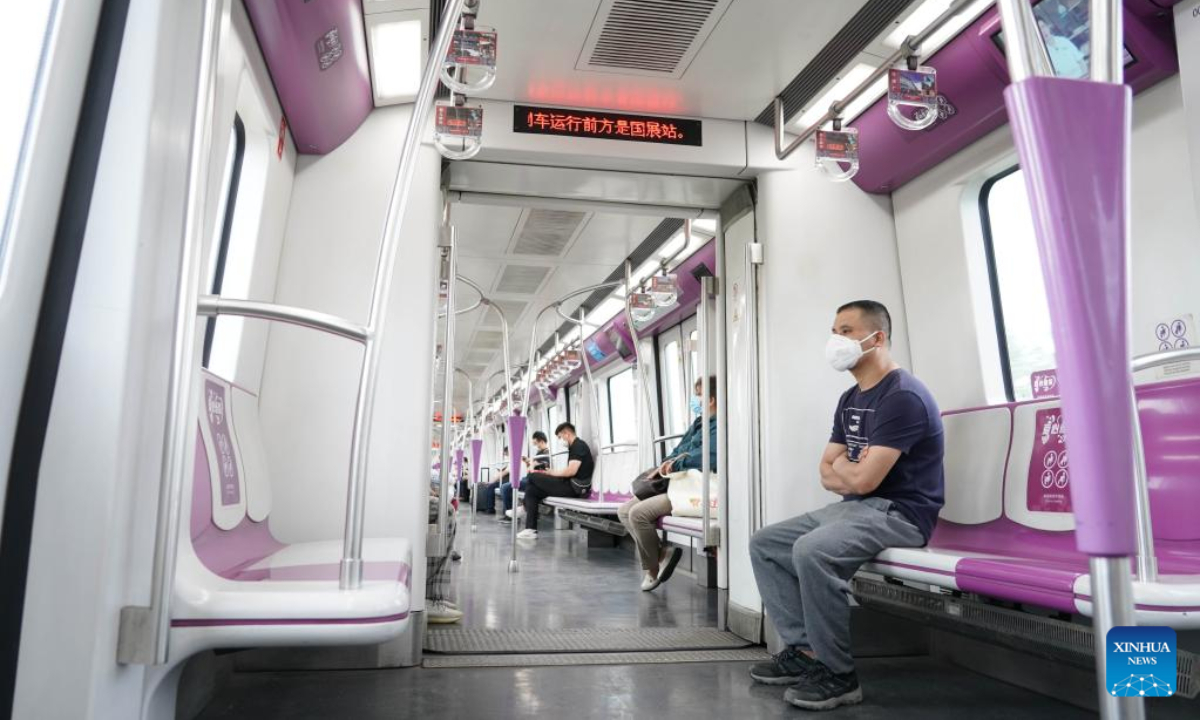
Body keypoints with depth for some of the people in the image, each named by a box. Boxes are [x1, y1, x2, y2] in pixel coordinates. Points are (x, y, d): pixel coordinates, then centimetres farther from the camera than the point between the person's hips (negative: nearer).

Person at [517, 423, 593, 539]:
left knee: (533, 477, -6)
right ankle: (530, 530, 1)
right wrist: (553, 473, 2)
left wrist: (553, 472, -7)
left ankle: (525, 508, 17)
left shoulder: (578, 446, -12)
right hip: (572, 486, 10)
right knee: (532, 489, 6)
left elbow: (571, 471, -23)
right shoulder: (575, 447, 18)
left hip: (575, 487, -10)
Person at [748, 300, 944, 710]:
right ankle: (804, 650, 4)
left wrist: (842, 465, -1)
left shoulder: (903, 396, -17)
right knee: (764, 543, 5)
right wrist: (853, 473, -10)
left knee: (812, 550, -33)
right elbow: (827, 475, 12)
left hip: (899, 512, -10)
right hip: (855, 507, 10)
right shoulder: (850, 400, 13)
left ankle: (837, 674, -17)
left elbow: (863, 480, -23)